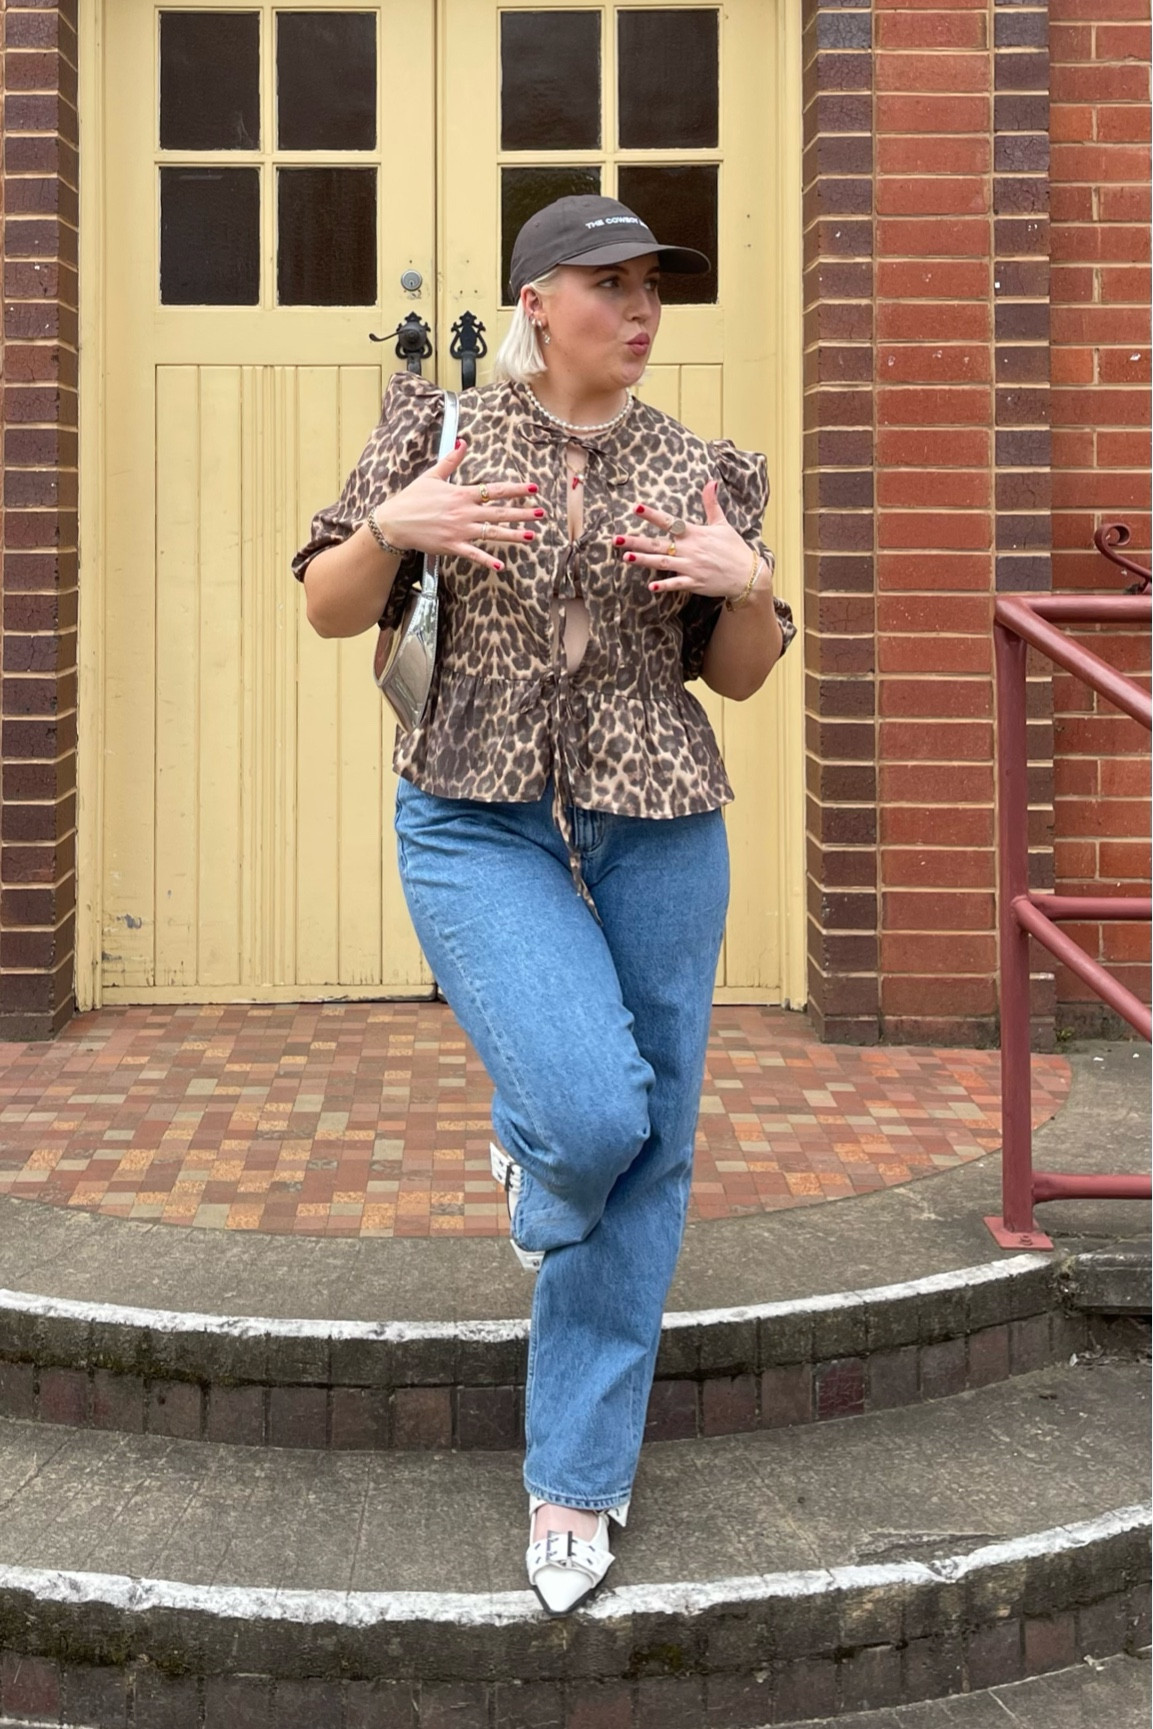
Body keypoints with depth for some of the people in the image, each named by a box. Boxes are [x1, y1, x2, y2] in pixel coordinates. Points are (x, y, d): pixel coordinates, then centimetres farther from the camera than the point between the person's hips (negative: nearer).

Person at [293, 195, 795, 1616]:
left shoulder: (700, 470, 6)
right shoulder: (441, 429, 2)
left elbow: (738, 676, 11)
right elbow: (329, 608, 3)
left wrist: (748, 582, -9)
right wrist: (391, 527, -16)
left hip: (657, 831, 3)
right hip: (478, 825, -3)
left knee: (646, 1156, 4)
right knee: (593, 1114, -20)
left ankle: (577, 1478, 21)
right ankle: (531, 1149, 22)